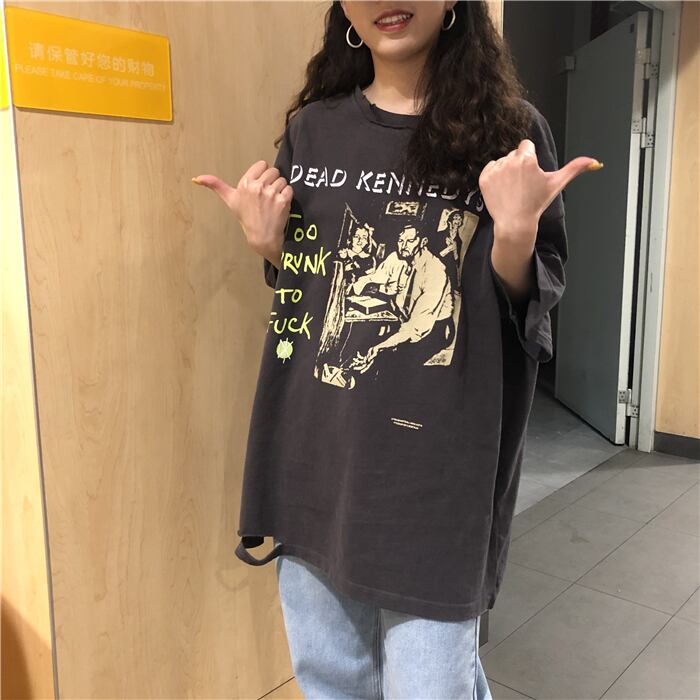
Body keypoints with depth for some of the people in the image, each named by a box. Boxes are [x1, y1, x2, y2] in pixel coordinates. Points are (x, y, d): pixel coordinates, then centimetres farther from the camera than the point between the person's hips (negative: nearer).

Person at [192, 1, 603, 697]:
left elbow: (532, 306, -2)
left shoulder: (510, 129, -3)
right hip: (312, 454, 4)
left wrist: (515, 231, -20)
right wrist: (266, 243, -4)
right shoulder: (311, 128, 6)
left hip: (434, 468, -3)